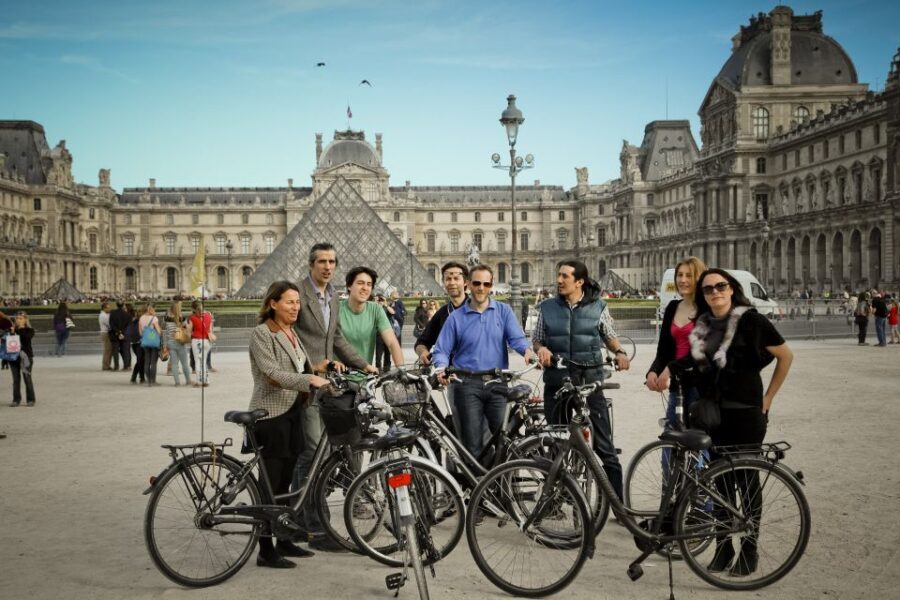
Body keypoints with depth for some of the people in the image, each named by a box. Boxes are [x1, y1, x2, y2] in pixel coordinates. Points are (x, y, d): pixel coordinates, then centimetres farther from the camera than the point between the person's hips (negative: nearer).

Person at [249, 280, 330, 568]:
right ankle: (266, 551, 3)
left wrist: (316, 369, 7)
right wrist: (309, 380, -29)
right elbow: (272, 373, -22)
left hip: (293, 412, 8)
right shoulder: (262, 333, -10)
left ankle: (283, 541, 24)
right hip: (271, 415, -8)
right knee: (270, 484, -4)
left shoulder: (292, 333, 15)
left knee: (284, 483, 14)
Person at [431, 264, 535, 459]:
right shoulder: (456, 317, 6)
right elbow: (442, 350, 4)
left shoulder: (504, 311, 8)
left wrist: (527, 350, -26)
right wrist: (442, 368, -17)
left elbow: (516, 338, -4)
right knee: (472, 444, 1)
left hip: (497, 385, 1)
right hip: (468, 385, 0)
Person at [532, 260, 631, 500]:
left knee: (604, 445, -4)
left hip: (590, 381, -2)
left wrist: (619, 352, -4)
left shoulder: (598, 307, 4)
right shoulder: (547, 307, 8)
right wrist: (541, 348, -7)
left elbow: (609, 336, 16)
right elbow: (536, 338, 15)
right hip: (556, 383, 2)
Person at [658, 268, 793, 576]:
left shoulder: (751, 320, -10)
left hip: (745, 412, -5)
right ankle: (723, 548, 20)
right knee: (721, 481, 10)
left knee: (747, 480, 5)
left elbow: (786, 356, -4)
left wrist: (768, 397, -3)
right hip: (714, 413, 5)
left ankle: (749, 551, 16)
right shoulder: (703, 325, 7)